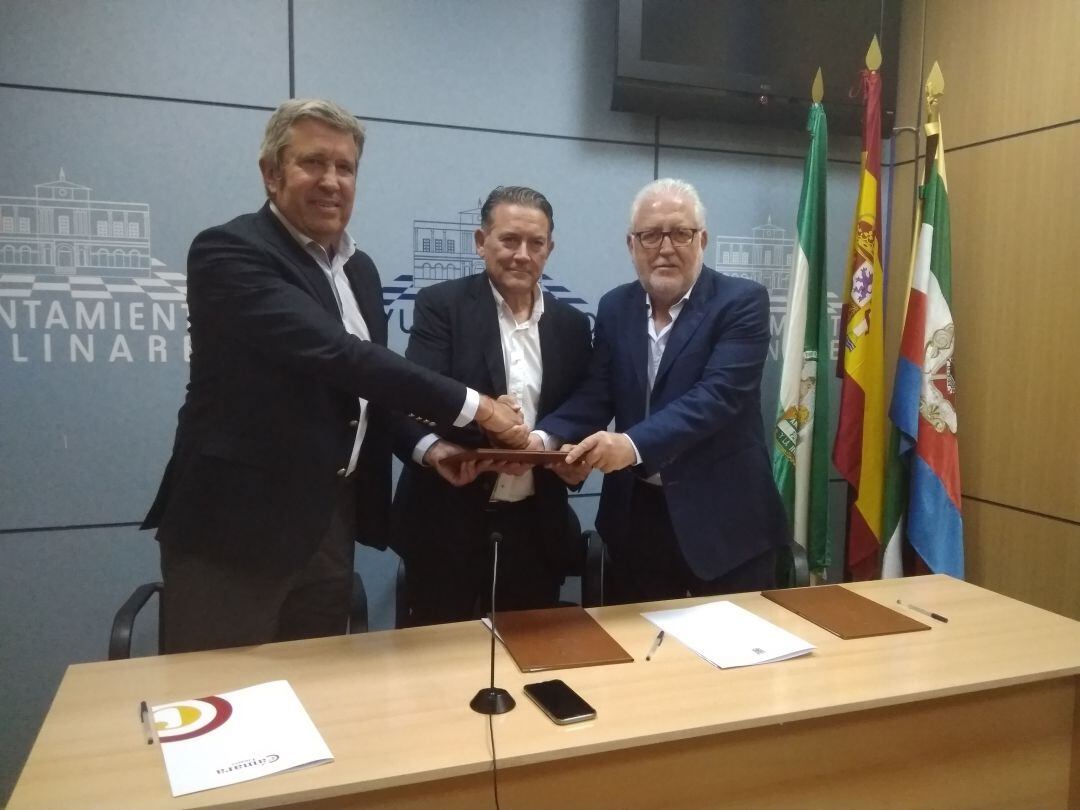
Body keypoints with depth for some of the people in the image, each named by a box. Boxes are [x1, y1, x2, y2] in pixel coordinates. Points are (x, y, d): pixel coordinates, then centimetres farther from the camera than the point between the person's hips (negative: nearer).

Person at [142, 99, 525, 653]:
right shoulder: (229, 252, -15)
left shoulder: (358, 268, 11)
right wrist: (470, 406, -25)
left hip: (331, 520, 8)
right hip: (237, 524, -7)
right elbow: (333, 354, -28)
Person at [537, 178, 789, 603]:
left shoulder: (741, 301, -9)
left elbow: (718, 394, -22)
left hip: (723, 516, -4)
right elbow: (595, 394, 0)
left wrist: (634, 444, -35)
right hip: (636, 515, 4)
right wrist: (543, 437, -20)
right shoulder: (615, 307, 6)